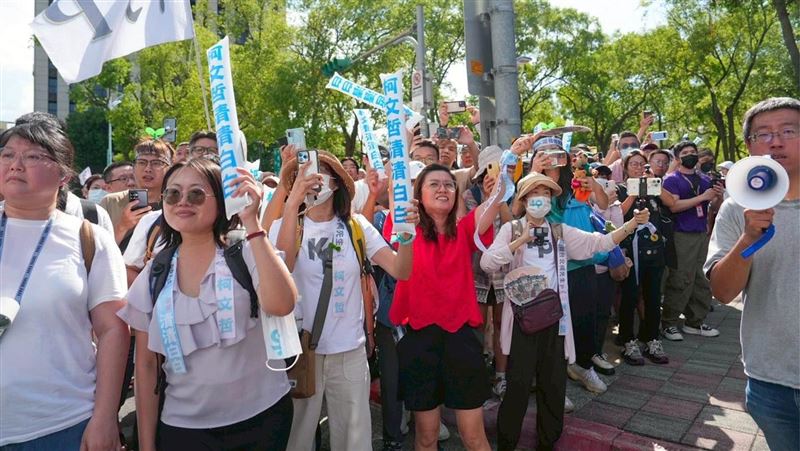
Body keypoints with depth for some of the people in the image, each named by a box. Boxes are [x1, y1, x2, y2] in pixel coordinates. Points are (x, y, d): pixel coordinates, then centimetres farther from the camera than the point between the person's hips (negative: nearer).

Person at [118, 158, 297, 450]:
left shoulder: (247, 254, -10)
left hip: (261, 419, -2)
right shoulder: (152, 275, -1)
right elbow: (146, 364, 4)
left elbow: (281, 305, -31)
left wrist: (251, 222, -31)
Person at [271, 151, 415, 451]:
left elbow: (400, 271, -10)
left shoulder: (356, 225, -1)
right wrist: (292, 202, -33)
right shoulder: (285, 225, -4)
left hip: (350, 350, 1)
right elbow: (281, 268, -25)